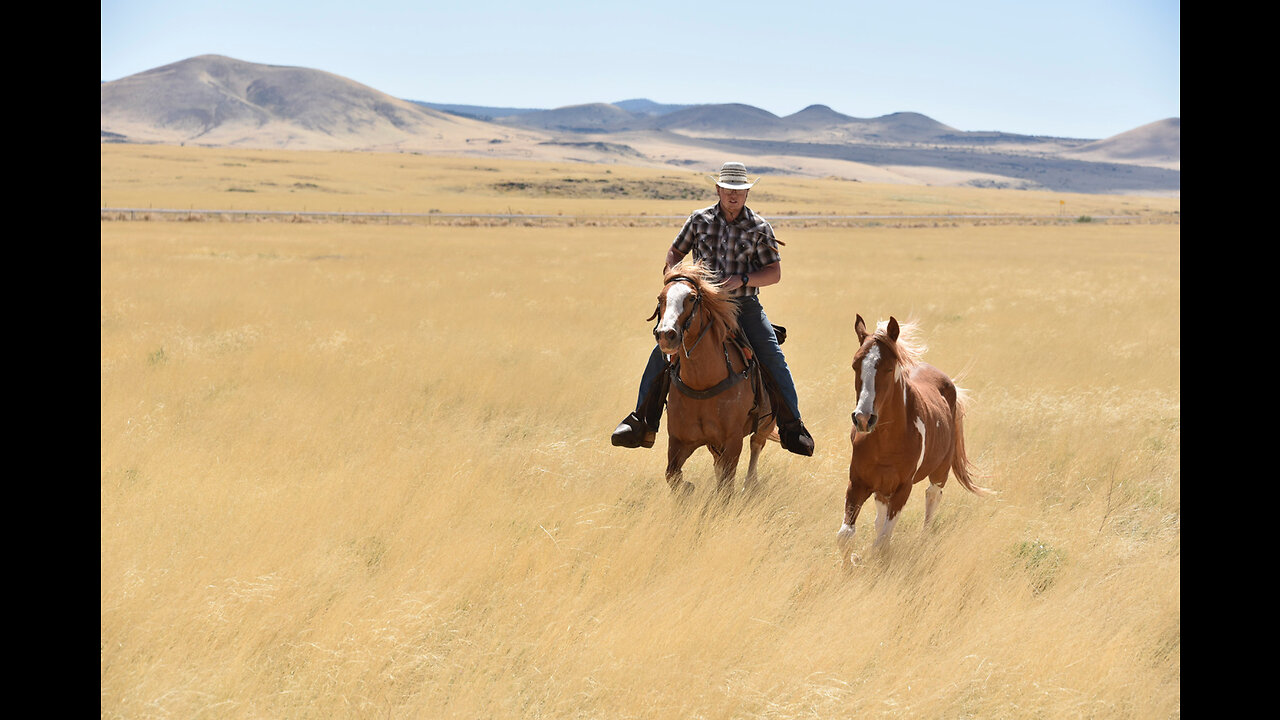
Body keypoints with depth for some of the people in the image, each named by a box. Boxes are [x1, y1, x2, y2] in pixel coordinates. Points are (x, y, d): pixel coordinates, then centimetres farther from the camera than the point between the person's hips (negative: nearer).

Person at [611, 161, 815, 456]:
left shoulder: (759, 227, 0)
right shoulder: (700, 220, 4)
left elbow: (774, 273, -1)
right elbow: (675, 252, 15)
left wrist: (742, 280, -17)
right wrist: (671, 272, -7)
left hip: (744, 307, -1)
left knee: (773, 359, -15)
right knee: (662, 352, -13)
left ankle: (792, 427, 0)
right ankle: (642, 423, -4)